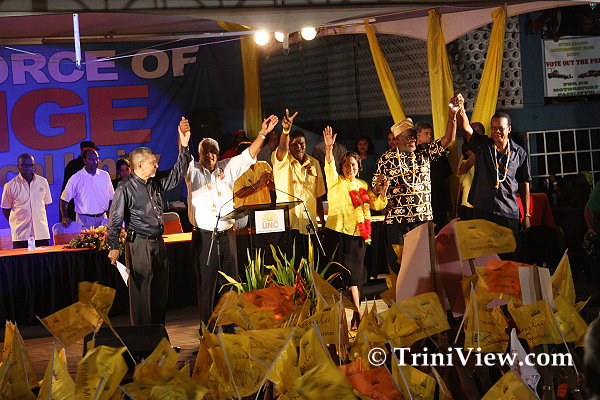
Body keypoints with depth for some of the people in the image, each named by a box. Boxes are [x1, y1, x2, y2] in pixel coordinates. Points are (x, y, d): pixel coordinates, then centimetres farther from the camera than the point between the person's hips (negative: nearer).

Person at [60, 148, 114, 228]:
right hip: (84, 221, -3)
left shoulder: (105, 175, 8)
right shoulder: (76, 178, -2)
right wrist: (64, 217, -10)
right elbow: (64, 199, 2)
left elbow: (111, 198, 14)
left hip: (102, 219, 3)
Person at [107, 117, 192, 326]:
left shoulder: (156, 184, 13)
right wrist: (113, 247, -18)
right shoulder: (126, 187, -8)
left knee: (161, 291, 10)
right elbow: (115, 219, -11)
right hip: (139, 244, -8)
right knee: (140, 291, -5)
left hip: (158, 242, 8)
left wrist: (184, 146, 14)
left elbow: (176, 174, 22)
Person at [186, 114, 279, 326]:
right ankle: (207, 326, 5)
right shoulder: (193, 171, 3)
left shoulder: (227, 169, 12)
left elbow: (248, 155, 12)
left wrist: (262, 134, 2)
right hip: (204, 236, -3)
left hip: (227, 235, 3)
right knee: (206, 283, -1)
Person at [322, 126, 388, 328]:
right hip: (339, 233, -4)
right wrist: (329, 148, -34)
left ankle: (355, 318, 13)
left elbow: (377, 206, 18)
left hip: (358, 234, 4)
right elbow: (330, 167, -17)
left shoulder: (363, 185, 16)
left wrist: (382, 191, -1)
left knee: (356, 275, 6)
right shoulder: (336, 182, 2)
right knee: (349, 274, -7)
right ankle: (358, 315, -4)